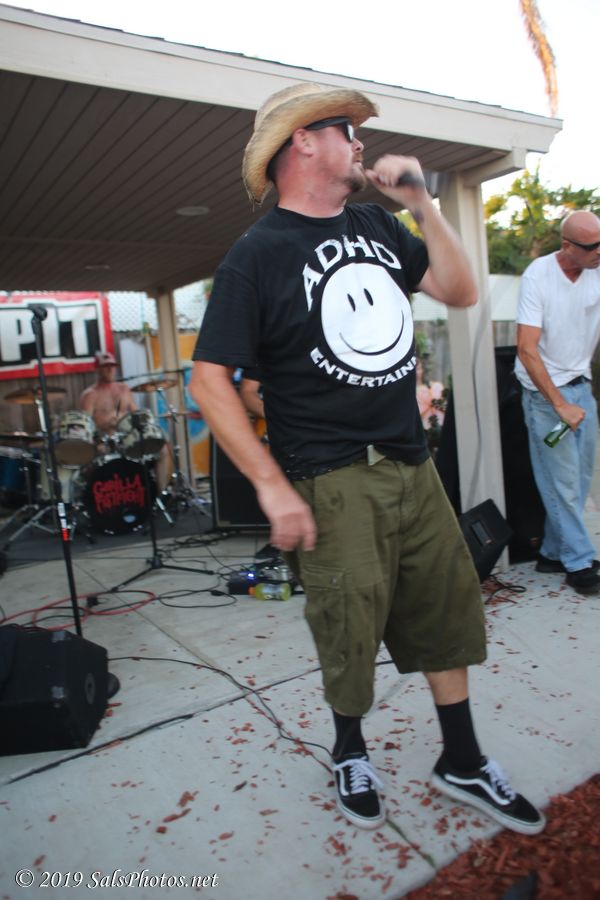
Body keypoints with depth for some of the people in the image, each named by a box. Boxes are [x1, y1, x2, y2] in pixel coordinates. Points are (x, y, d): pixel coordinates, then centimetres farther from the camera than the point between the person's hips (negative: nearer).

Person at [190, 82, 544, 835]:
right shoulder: (257, 253, -7)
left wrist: (421, 204, 2)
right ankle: (350, 750, 37)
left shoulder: (373, 222, 12)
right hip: (330, 482, -6)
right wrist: (273, 487, -17)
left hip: (411, 464, 7)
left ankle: (461, 763, 35)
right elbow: (209, 380, -12)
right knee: (351, 628, 5)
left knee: (449, 606, 13)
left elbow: (460, 292, 13)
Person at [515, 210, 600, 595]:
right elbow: (527, 350, -19)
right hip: (544, 391, -5)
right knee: (562, 481, -2)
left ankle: (554, 552, 21)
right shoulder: (538, 277, -15)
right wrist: (560, 405, -20)